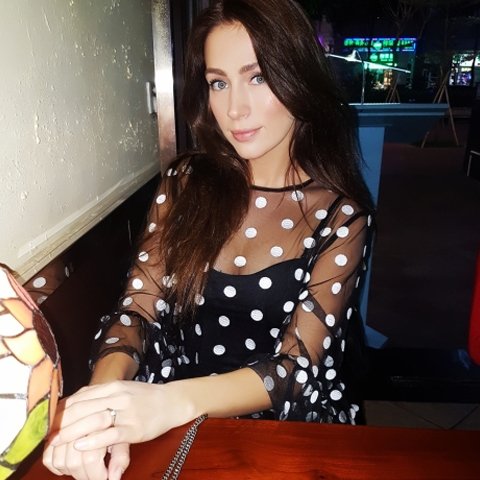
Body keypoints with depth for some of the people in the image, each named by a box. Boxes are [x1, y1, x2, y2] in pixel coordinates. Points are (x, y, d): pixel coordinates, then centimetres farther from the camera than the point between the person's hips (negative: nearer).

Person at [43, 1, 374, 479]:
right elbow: (137, 311, -5)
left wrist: (175, 401, -31)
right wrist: (104, 394, -24)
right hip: (173, 425, 1)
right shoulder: (185, 183, -2)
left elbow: (296, 364, -15)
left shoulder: (339, 212, -9)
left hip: (288, 430, 0)